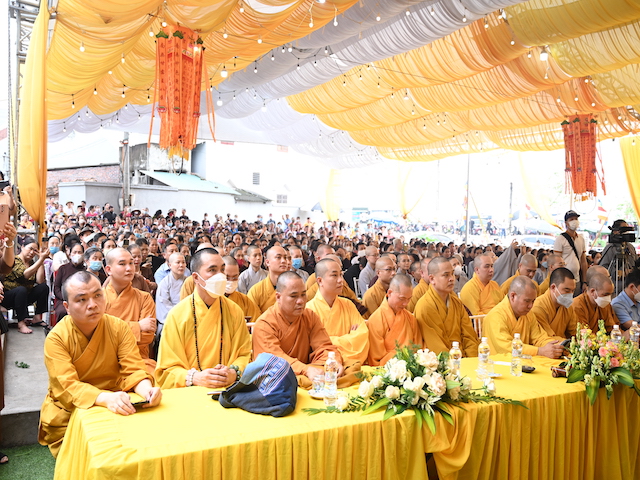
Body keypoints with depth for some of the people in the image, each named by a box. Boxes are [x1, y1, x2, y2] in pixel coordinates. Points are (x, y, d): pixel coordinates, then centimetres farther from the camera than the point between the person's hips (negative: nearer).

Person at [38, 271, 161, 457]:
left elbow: (133, 371, -9)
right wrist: (105, 398, -41)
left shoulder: (119, 328, -5)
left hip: (114, 409, 2)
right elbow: (68, 387, -22)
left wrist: (147, 390, -33)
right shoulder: (56, 338, -12)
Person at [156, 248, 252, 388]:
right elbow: (167, 369, -3)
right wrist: (194, 378, -20)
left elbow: (245, 354, 10)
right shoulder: (177, 314, -3)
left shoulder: (234, 311, 6)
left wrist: (234, 372, -11)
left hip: (228, 390, 2)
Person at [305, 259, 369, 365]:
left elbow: (363, 333, 5)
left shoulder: (348, 305, 12)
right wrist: (351, 337, -2)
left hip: (353, 364, 4)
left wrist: (335, 341, -7)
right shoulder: (310, 309, -6)